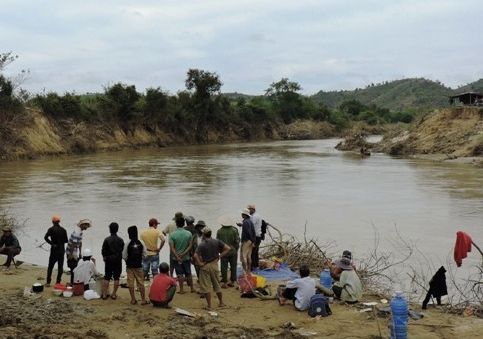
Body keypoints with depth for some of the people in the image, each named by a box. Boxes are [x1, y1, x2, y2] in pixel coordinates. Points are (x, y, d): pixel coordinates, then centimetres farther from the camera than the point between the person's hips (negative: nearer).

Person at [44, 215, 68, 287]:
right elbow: (66, 240, 1)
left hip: (54, 250, -2)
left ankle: (48, 282, 5)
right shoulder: (63, 230, -1)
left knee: (50, 267, 7)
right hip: (62, 250, 2)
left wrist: (51, 243, -12)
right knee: (60, 267, 9)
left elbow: (46, 237, -22)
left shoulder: (51, 229, -8)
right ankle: (58, 282, 9)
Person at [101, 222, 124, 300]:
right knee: (116, 278, 6)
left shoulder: (107, 240, -8)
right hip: (118, 261, 0)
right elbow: (122, 250, 1)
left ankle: (104, 294, 8)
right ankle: (114, 294, 6)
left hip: (108, 261, 0)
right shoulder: (121, 240, -4)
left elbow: (103, 251, -4)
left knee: (106, 278, 8)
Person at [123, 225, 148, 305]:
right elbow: (145, 255, 0)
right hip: (139, 266, 2)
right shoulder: (141, 243, -7)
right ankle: (143, 300, 9)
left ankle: (133, 300, 10)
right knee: (141, 283, 8)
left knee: (131, 283, 8)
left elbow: (124, 256, -7)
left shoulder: (127, 244, -13)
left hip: (130, 266, -2)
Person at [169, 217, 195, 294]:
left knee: (180, 274, 6)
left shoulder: (172, 234, -11)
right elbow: (190, 246, -9)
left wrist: (177, 257, -14)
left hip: (176, 258, -2)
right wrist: (183, 253, -12)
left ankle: (181, 289, 9)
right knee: (188, 273, 14)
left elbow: (172, 248, -14)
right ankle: (192, 288, 21)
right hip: (186, 257, 2)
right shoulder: (189, 233, -6)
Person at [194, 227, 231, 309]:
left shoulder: (202, 245, -15)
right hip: (214, 265, 4)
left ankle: (209, 306, 5)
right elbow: (228, 248, -6)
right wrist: (220, 256, -2)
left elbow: (195, 256, -27)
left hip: (205, 266, -4)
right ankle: (221, 302, 30)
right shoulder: (217, 242, -3)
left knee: (205, 287, 4)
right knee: (217, 285, 20)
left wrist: (200, 263, -14)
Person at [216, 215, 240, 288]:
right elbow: (237, 241, -5)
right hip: (233, 251, 1)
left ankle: (224, 283, 5)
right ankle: (232, 281, 16)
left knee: (224, 268, 5)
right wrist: (236, 250, 9)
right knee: (233, 267, 11)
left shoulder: (219, 231, -7)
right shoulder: (234, 230, -7)